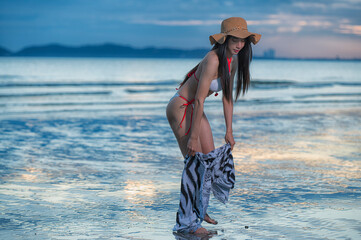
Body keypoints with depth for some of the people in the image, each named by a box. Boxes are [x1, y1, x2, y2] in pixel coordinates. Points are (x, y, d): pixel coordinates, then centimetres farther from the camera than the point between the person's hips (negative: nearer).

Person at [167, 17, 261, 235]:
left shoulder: (233, 61, 0)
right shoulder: (214, 59, -27)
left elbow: (228, 97, 9)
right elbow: (199, 99, -28)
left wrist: (229, 132, 11)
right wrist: (193, 137, -26)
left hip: (194, 110, 9)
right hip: (180, 108, -9)